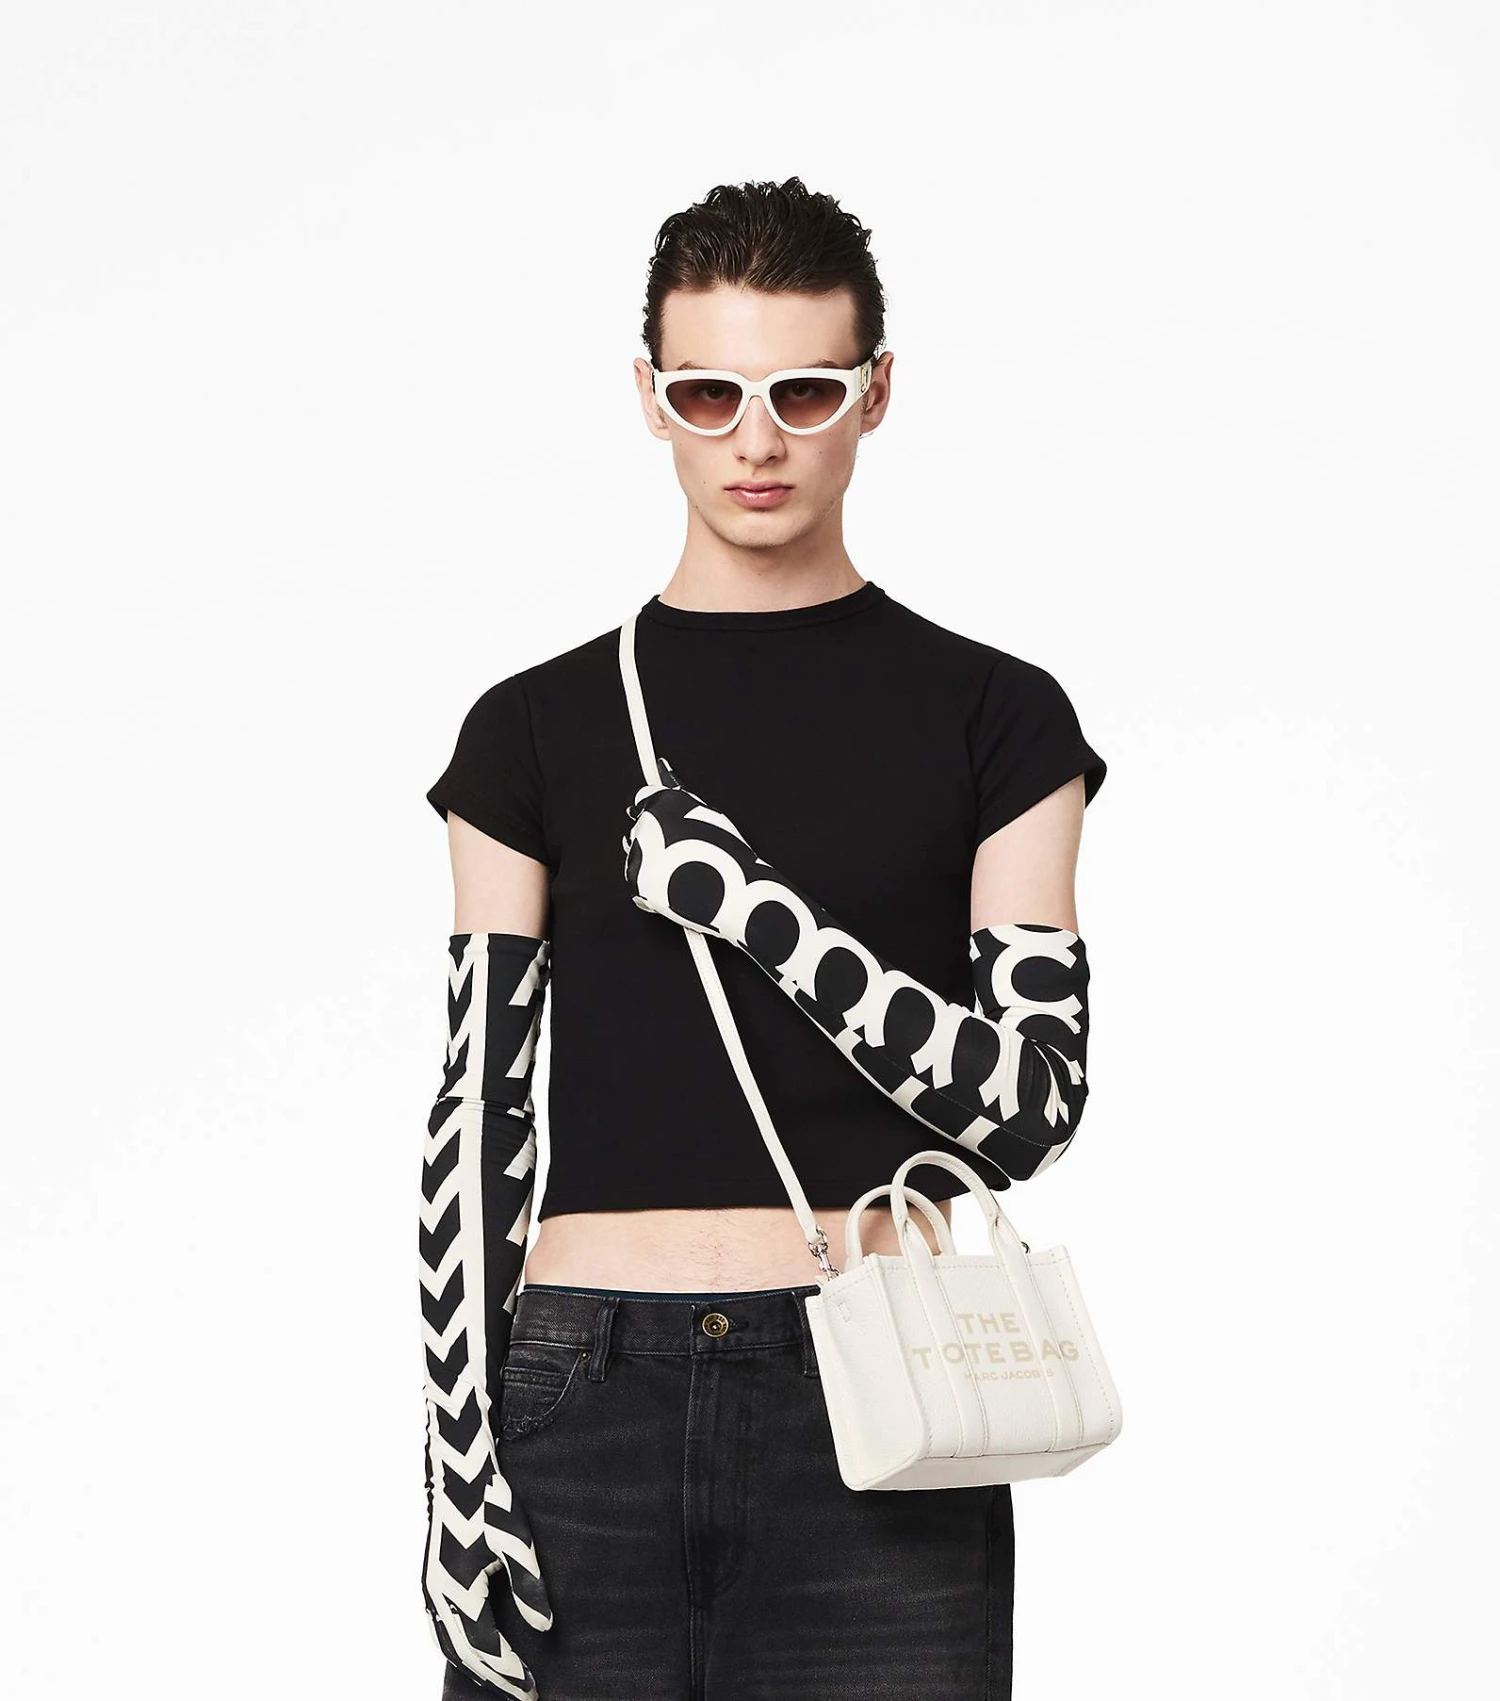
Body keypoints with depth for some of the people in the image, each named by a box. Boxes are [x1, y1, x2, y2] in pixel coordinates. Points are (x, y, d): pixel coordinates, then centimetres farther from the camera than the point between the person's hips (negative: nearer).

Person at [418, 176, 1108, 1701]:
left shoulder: (990, 717, 6)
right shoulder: (540, 728, 9)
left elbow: (1029, 1096, -2)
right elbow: (475, 1119, 6)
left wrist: (756, 904, -12)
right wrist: (463, 1466, -2)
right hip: (587, 1403, 1)